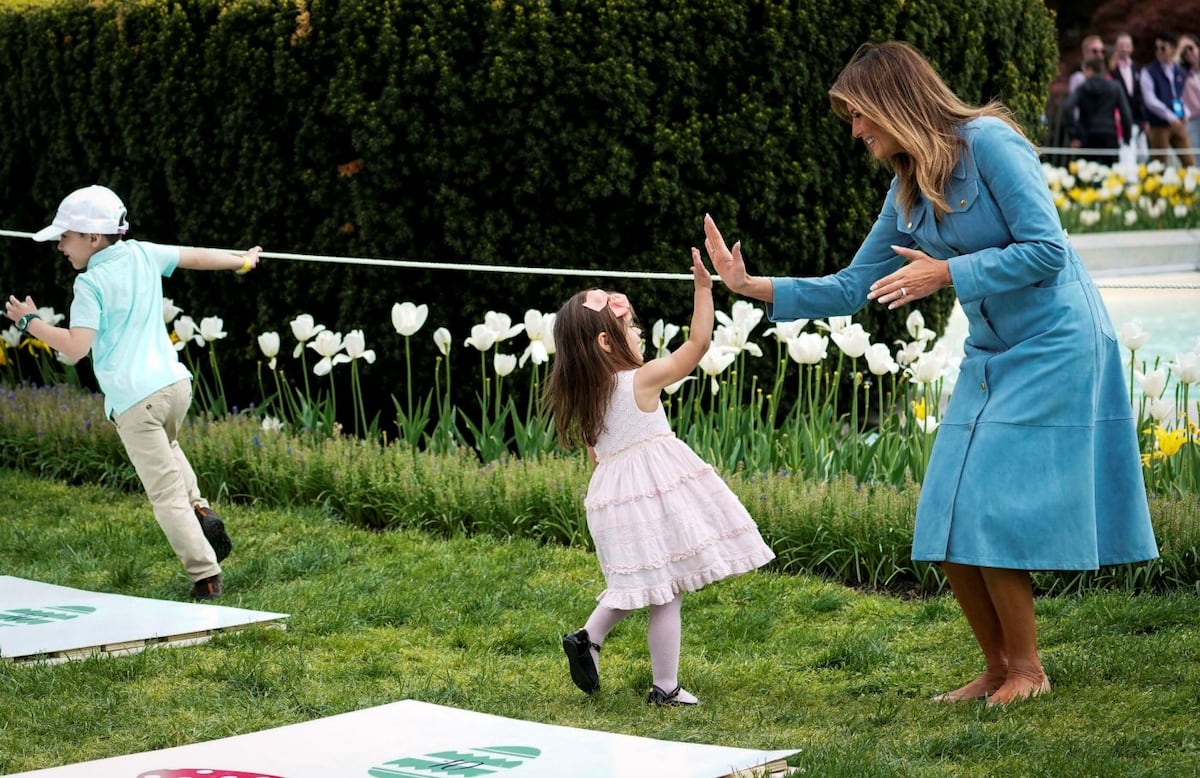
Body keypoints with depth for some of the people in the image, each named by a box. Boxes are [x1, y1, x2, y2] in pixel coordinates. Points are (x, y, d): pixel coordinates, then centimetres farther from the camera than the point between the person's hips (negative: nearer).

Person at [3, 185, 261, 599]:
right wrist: (243, 260, 39)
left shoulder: (90, 283, -10)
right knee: (166, 447, 37)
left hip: (134, 401, -7)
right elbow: (197, 256, 22)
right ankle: (200, 509, 15)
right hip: (176, 383, 7)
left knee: (166, 493, -2)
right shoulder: (143, 254, 8)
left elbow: (76, 347, -17)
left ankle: (206, 576, -5)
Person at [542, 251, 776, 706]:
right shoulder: (642, 380, -12)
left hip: (611, 492, 7)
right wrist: (703, 286, -9)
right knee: (666, 593, 0)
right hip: (654, 493, -7)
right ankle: (665, 688, 4)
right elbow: (698, 342, -12)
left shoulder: (584, 396, 7)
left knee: (639, 584, 24)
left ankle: (588, 637, 17)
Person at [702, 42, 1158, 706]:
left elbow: (1046, 250, -19)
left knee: (991, 516, -10)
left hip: (1054, 349, -8)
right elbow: (852, 287, 14)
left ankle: (1027, 669, 4)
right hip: (989, 359, 8)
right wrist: (753, 287, 7)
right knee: (949, 529, 3)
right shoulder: (908, 193, 9)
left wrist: (947, 273, -18)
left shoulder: (988, 142, -15)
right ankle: (997, 669, 15)